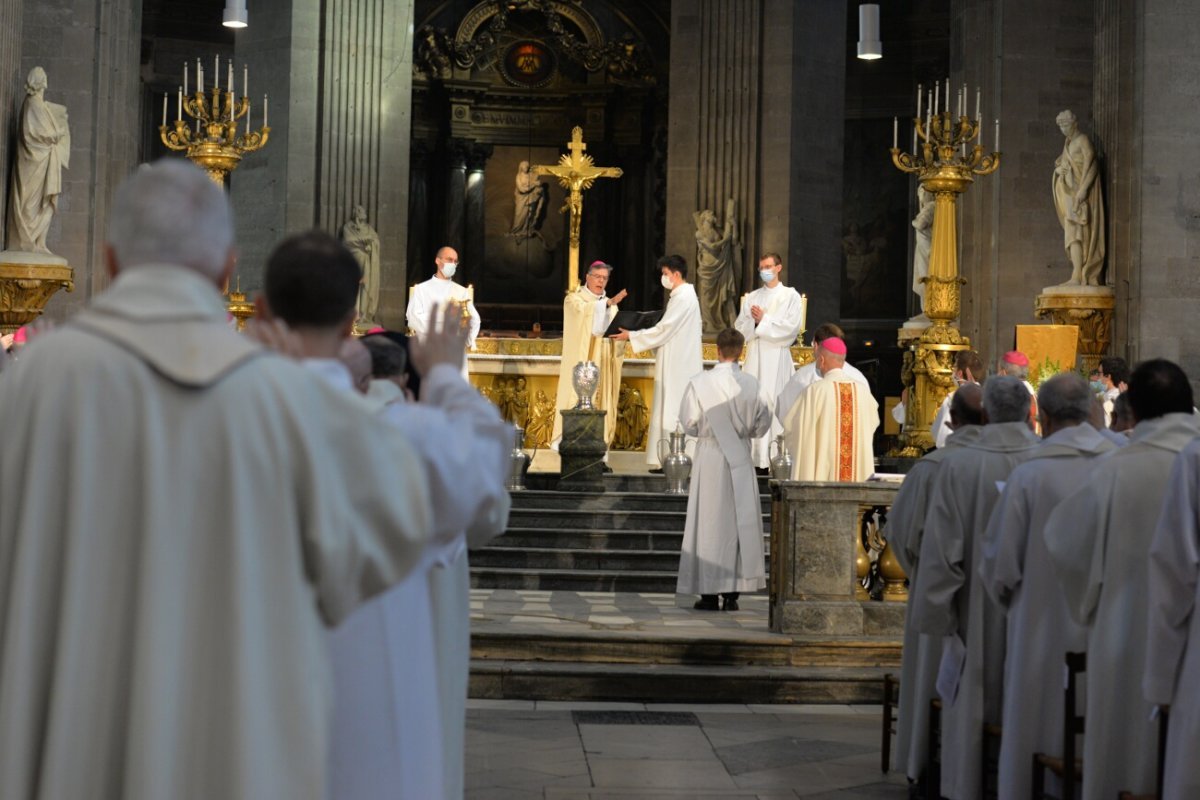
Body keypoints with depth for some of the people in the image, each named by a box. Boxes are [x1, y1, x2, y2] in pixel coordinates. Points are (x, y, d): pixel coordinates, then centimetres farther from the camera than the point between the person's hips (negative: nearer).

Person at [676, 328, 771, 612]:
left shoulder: (699, 383, -10)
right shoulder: (751, 385, -5)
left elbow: (689, 424, -4)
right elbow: (761, 425, 2)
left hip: (709, 455, -1)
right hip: (740, 459, 1)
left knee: (707, 521, 5)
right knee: (740, 522, 8)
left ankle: (708, 593, 5)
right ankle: (733, 593, 9)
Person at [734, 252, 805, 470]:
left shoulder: (791, 296, 4)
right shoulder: (751, 298, 15)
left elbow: (792, 327, -7)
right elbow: (740, 328, 10)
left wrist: (764, 320, -7)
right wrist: (754, 320, -10)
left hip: (777, 356, -4)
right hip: (754, 356, 4)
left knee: (774, 403, -8)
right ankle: (753, 455, -1)